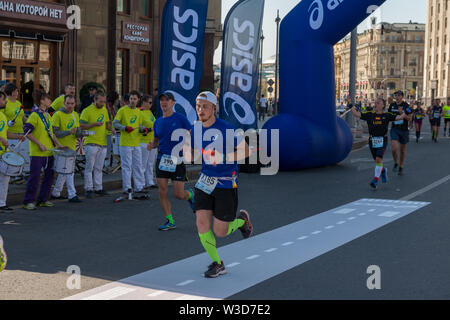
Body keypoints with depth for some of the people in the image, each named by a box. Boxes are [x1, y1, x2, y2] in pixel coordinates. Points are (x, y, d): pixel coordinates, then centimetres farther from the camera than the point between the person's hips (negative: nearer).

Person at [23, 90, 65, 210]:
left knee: (49, 176, 10)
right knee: (34, 177, -6)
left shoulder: (48, 116, 14)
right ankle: (28, 202, 2)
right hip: (37, 153, -8)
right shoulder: (34, 116, -10)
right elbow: (27, 132, -14)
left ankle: (43, 200, 20)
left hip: (49, 152, 8)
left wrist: (58, 144, 11)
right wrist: (40, 144, -17)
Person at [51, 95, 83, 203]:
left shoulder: (76, 115, 11)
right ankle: (72, 195, -6)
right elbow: (54, 132, -15)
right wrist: (69, 132, -23)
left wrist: (79, 134, -10)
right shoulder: (58, 115, -11)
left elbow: (78, 131, 14)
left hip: (72, 147, 7)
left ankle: (56, 193, 26)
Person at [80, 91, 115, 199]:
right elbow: (81, 126, -10)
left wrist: (111, 128, 2)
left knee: (99, 168, 11)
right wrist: (95, 124, -19)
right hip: (91, 143, -6)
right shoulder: (87, 111, -7)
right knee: (90, 167, -3)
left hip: (103, 143, 6)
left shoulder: (104, 110, 13)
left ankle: (98, 188, 16)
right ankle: (88, 189, 2)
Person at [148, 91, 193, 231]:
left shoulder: (180, 118, -4)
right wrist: (152, 146, -1)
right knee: (163, 192, -2)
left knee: (178, 194, -4)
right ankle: (170, 221, 9)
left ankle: (190, 195, 32)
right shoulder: (158, 122, 11)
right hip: (162, 160, 4)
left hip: (177, 160, -4)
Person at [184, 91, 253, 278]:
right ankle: (217, 264, 11)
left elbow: (246, 151, -12)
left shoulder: (226, 129, -15)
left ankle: (242, 220, 32)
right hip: (205, 180, 5)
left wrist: (223, 157, -25)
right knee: (202, 223, -7)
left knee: (220, 232, -2)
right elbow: (191, 157, 12)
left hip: (226, 184, -5)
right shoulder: (195, 129, 3)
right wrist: (188, 152, -11)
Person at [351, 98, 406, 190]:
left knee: (379, 159, -15)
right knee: (376, 160, 11)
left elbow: (400, 117, 3)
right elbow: (356, 114, 2)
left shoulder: (387, 115, 5)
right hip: (372, 140, 3)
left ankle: (376, 180, -10)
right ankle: (383, 170, 44)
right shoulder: (370, 114, 7)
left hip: (382, 140, -3)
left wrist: (402, 112, -14)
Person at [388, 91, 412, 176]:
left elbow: (410, 118, -11)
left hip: (404, 130, -1)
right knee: (394, 148, -17)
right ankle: (396, 164, 8)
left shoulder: (406, 106, -9)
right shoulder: (392, 105, 3)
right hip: (394, 129, 1)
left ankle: (401, 168, 27)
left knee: (403, 150, 11)